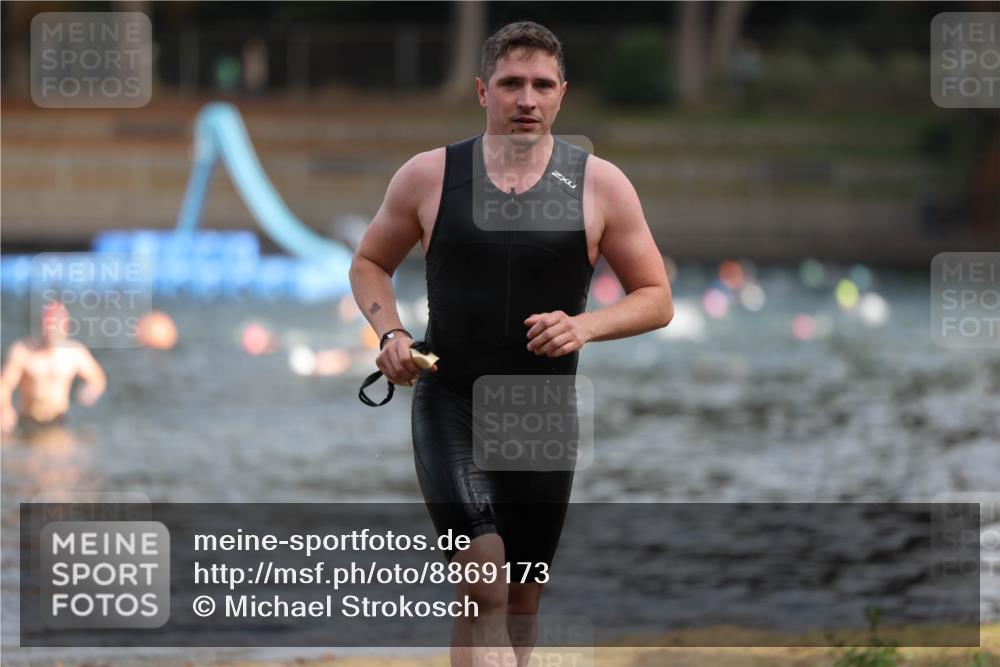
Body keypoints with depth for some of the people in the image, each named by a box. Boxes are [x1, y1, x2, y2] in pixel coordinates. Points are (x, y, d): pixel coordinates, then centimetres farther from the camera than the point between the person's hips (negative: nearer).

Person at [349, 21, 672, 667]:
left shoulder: (600, 185, -2)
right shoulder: (429, 176, -2)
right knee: (483, 582, -22)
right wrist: (391, 333, -5)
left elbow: (656, 299, 3)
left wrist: (585, 326, -16)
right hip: (448, 405, -2)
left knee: (520, 605, 12)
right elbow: (369, 262, 14)